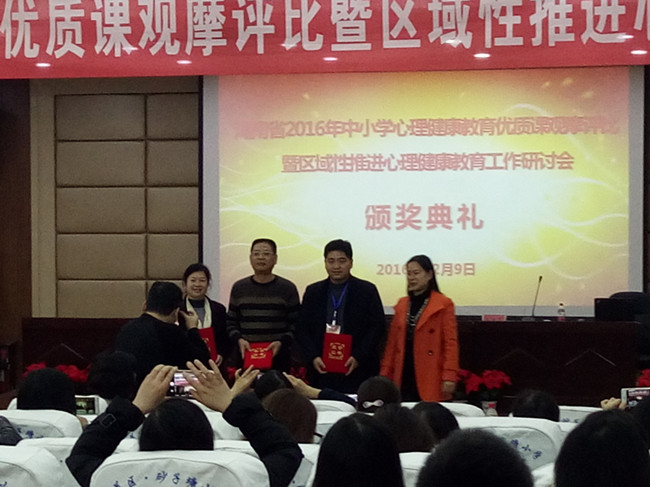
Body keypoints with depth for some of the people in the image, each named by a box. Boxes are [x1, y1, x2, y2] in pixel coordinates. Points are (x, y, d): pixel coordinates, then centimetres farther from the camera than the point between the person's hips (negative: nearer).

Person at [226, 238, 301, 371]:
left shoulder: (288, 288, 6)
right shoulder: (239, 288, 12)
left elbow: (296, 324, 4)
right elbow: (231, 323, 13)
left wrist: (282, 342, -11)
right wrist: (239, 340, -5)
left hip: (278, 357, -1)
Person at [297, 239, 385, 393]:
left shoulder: (367, 291, 4)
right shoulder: (313, 292, 11)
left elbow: (377, 327, 0)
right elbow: (303, 329, 10)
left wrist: (358, 357, -11)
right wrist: (313, 357, -6)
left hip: (358, 371, -2)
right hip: (322, 370, 2)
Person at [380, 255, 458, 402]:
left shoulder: (443, 304, -1)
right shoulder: (402, 304, 15)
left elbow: (451, 343, -5)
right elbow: (392, 343, 16)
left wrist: (449, 377, -13)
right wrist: (385, 375, 10)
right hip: (404, 379, 5)